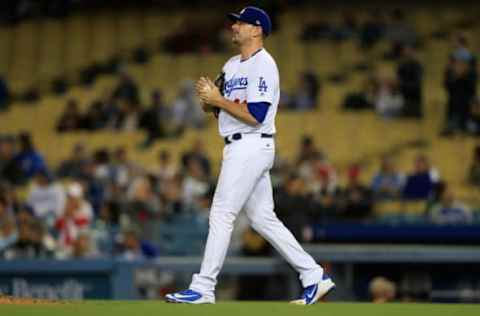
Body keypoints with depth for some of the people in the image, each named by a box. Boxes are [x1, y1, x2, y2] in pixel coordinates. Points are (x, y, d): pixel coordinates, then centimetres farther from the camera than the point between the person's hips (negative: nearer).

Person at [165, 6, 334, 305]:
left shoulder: (263, 65, -12)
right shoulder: (232, 65, 17)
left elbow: (255, 115, -21)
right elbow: (221, 109, 20)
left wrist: (218, 100, -15)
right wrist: (209, 99, -2)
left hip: (252, 146, -10)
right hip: (239, 148, 10)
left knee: (222, 215, -10)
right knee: (263, 219, 10)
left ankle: (203, 288, -8)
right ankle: (314, 277, 13)